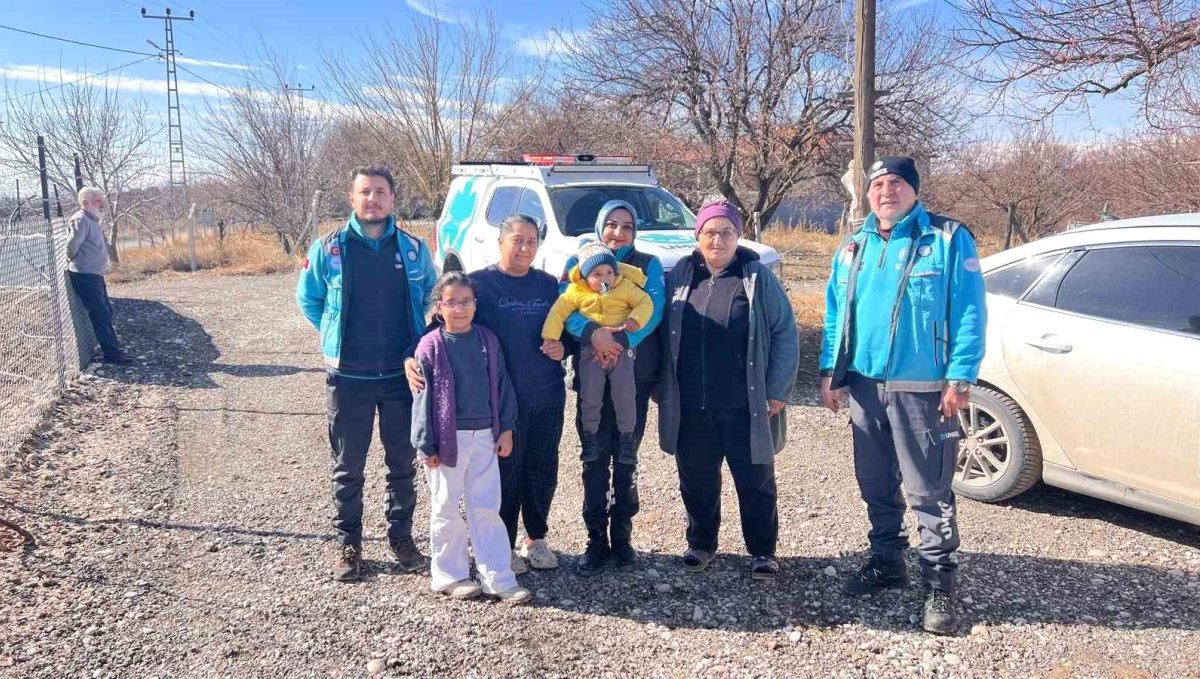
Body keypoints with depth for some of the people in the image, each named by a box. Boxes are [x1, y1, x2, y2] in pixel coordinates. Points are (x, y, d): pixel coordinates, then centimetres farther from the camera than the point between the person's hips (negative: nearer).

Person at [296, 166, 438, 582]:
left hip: (402, 374, 1)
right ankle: (348, 544, 21)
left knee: (402, 462, 10)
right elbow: (308, 299, 12)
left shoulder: (414, 249, 2)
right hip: (348, 376, -1)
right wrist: (339, 337, 7)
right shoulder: (329, 249, -2)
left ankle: (401, 536, 25)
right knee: (348, 467, 8)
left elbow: (432, 299, 16)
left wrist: (416, 344, 7)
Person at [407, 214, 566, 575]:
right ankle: (504, 547, 22)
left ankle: (536, 538, 32)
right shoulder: (479, 283, -4)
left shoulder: (548, 285, 9)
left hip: (548, 398, 4)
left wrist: (562, 347, -3)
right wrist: (413, 358, -20)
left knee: (543, 474, 12)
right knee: (505, 477, 4)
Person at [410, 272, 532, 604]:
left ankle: (498, 578, 13)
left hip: (485, 436, 3)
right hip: (448, 439, -3)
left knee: (487, 508, 7)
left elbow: (501, 386, 9)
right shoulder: (430, 347, -8)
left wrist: (506, 428, 6)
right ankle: (449, 574, 24)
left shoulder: (488, 340, 3)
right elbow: (423, 398, -8)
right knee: (447, 510, 9)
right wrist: (426, 446, -9)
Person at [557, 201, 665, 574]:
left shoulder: (648, 265, 6)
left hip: (635, 374, 0)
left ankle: (622, 536, 17)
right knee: (595, 457, 0)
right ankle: (596, 539, 9)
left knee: (626, 458, 5)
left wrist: (622, 340, -27)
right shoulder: (578, 263, 8)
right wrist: (593, 332, -28)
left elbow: (653, 310, -10)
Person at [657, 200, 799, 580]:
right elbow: (664, 334, 10)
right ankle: (701, 542, 32)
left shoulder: (757, 277, -3)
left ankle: (762, 551, 22)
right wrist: (662, 387, 7)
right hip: (691, 406, 3)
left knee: (755, 480, 7)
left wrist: (777, 390, -7)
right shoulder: (680, 276, 5)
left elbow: (785, 334, -3)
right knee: (697, 478, 13)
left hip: (745, 405, -2)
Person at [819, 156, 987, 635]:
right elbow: (835, 315, 15)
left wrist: (960, 378, -16)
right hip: (864, 385, 6)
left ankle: (939, 583, 10)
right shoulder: (853, 249, 12)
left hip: (923, 388, -5)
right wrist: (830, 371, 8)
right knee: (876, 485, 15)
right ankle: (886, 562, 31)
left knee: (929, 491, -1)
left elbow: (969, 314, -9)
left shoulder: (949, 240, -4)